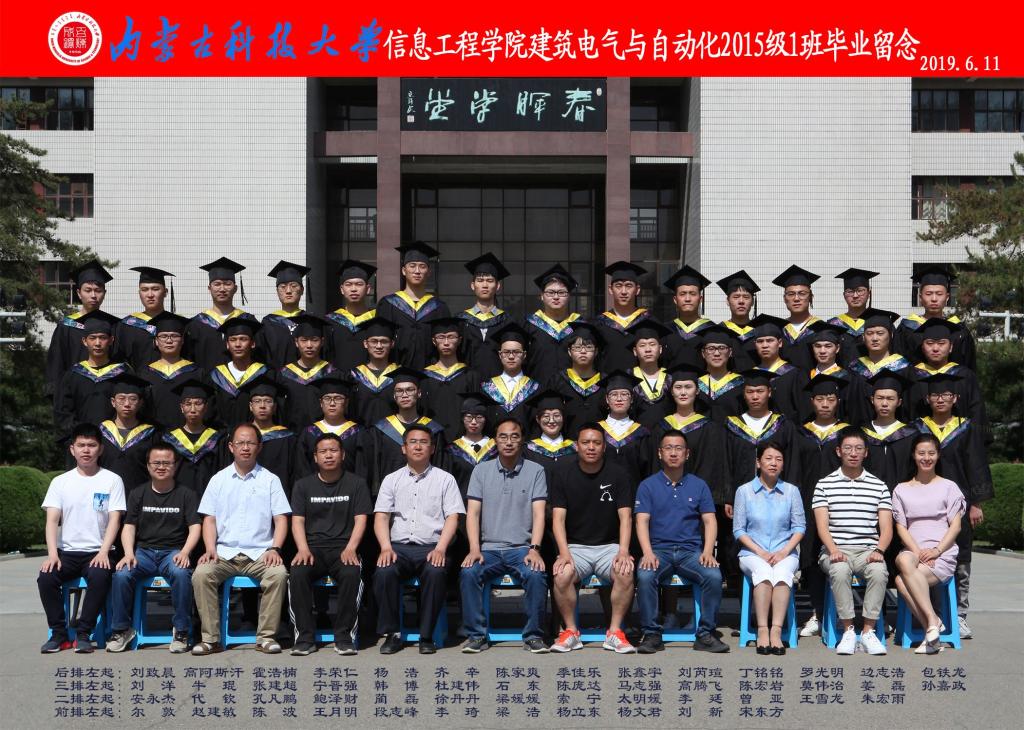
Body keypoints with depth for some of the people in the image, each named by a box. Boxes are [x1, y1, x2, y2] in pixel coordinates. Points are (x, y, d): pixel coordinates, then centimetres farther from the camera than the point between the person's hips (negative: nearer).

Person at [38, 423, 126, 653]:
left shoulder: (112, 480, 4)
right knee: (46, 578, -26)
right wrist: (52, 554, -15)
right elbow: (52, 520, 0)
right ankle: (59, 632, -8)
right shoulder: (60, 482, 9)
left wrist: (103, 552, -18)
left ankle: (83, 633, -17)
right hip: (66, 552, 2)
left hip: (97, 552, -2)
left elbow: (114, 519, -4)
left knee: (100, 577, -33)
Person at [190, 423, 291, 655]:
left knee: (279, 573, -31)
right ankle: (211, 638, -17)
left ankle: (266, 636, -18)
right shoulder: (218, 480, 13)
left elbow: (281, 519, 4)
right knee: (201, 574, -28)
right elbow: (209, 519, 9)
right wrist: (210, 549, -7)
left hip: (259, 553, -1)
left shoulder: (270, 480, 9)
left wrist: (274, 549, -11)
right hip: (224, 552, 1)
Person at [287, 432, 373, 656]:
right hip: (313, 547, 1)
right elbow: (297, 521, 6)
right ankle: (305, 637, -21)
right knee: (297, 574, -31)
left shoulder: (356, 483, 9)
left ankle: (344, 637, -22)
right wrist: (303, 549, -12)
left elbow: (360, 520, 2)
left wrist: (350, 549, -15)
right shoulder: (303, 485, 14)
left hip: (343, 548, -1)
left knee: (352, 574, -34)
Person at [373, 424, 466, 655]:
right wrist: (386, 548, -11)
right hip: (399, 546, 1)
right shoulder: (391, 479, 16)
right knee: (384, 572, -31)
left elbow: (452, 517, 2)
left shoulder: (445, 479, 11)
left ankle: (426, 636, -20)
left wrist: (440, 549, -14)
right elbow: (381, 517, 7)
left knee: (436, 572, -35)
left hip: (431, 547, -1)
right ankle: (392, 634, -16)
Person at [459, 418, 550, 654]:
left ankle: (533, 636, -13)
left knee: (537, 576, -31)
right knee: (468, 573, -28)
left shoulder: (536, 471, 5)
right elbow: (472, 513, 3)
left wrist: (534, 550, -16)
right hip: (489, 549, 1)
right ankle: (476, 635, -14)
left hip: (522, 548, -1)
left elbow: (538, 514, -2)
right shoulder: (481, 470, 8)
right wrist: (474, 549, -11)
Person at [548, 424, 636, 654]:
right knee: (562, 575, -31)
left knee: (626, 573, -31)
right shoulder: (561, 474, 0)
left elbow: (625, 517, -5)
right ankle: (571, 632, -10)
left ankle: (615, 632, -13)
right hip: (575, 546, 0)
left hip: (609, 546, 0)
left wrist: (623, 551, -21)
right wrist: (564, 553, -21)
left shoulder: (619, 476, 1)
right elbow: (558, 518, -5)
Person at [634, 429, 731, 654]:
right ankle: (651, 633, -17)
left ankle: (705, 634, -13)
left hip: (691, 551, 1)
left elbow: (709, 521, 7)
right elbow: (642, 521, -1)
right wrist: (648, 553, -18)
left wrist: (708, 552, -10)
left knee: (714, 576, -28)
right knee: (645, 576, -32)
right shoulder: (648, 485, 8)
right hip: (659, 549, -1)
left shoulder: (699, 485, 12)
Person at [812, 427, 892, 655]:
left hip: (868, 549, 1)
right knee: (839, 571, -36)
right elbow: (822, 525, -1)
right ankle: (848, 632, -24)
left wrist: (879, 550, -13)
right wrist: (833, 550, -20)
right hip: (835, 549, -1)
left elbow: (886, 528, 7)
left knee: (879, 572, -33)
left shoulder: (879, 486, 14)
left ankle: (868, 632, -23)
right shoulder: (825, 485, 9)